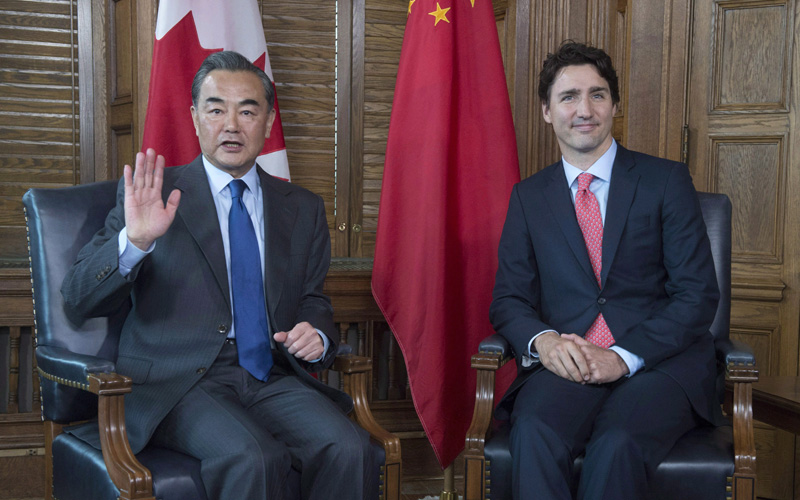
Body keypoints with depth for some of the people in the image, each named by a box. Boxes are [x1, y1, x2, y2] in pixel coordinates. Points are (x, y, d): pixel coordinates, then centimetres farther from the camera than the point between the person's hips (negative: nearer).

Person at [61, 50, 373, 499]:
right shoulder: (150, 195, 4)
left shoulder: (303, 208, 15)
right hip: (178, 383, -3)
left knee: (348, 449, -25)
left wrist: (317, 336, -2)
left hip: (272, 379, 4)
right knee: (253, 458, -32)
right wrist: (135, 240, -21)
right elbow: (79, 299, -2)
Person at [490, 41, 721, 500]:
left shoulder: (667, 181, 6)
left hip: (658, 359, -1)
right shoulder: (529, 197, 14)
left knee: (617, 444, -33)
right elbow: (509, 298, 10)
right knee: (535, 433, -32)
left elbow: (699, 294, 0)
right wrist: (543, 340, -14)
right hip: (566, 365, 2)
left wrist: (625, 355, -14)